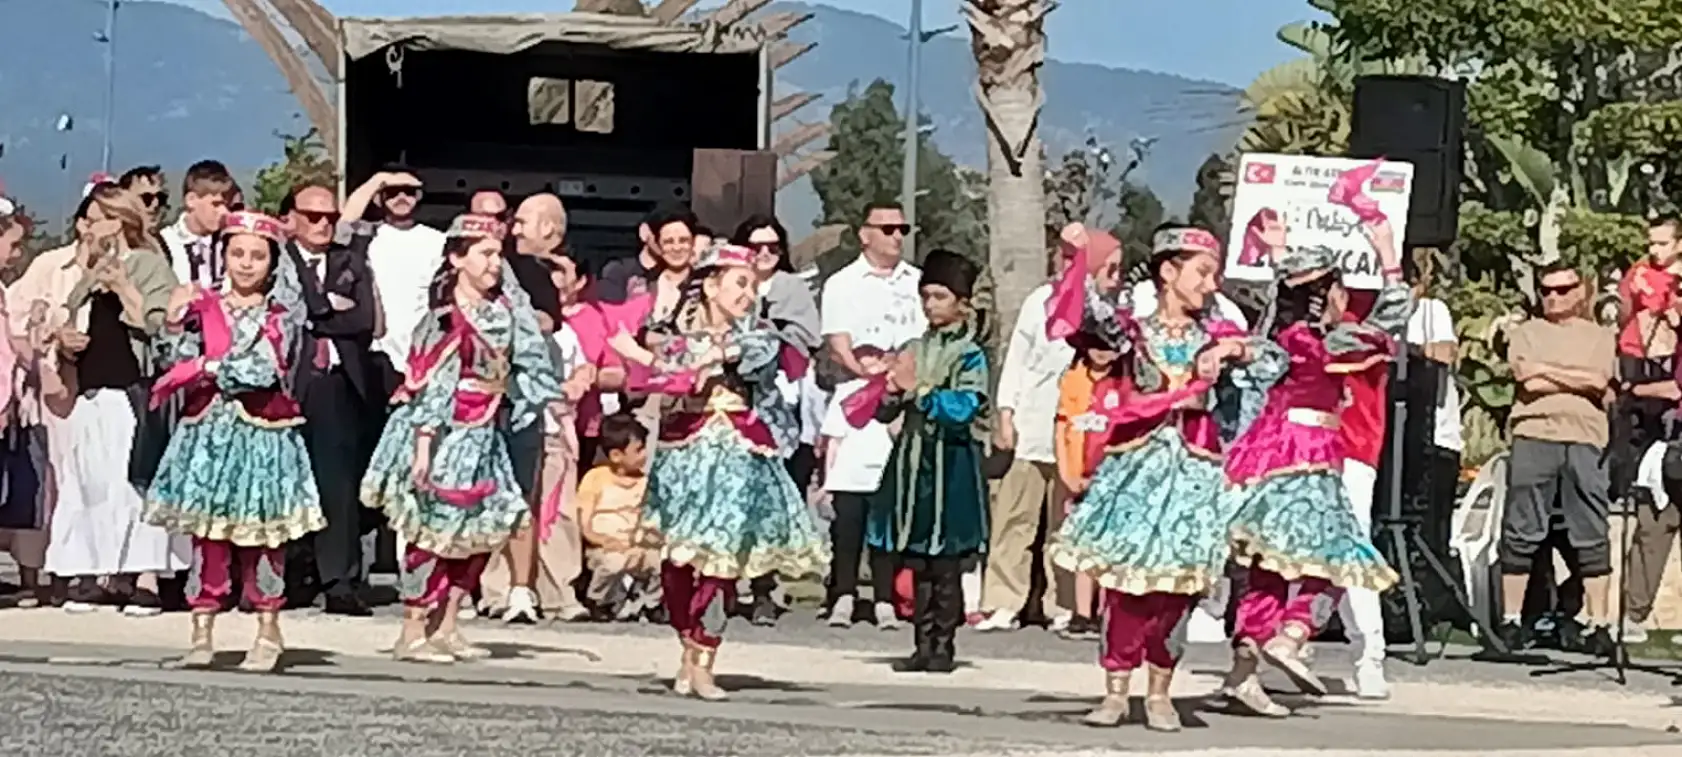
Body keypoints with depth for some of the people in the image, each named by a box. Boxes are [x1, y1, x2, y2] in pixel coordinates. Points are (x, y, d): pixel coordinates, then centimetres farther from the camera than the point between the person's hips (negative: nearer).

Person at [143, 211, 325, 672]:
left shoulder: (281, 313, 1)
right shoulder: (202, 307, 7)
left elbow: (264, 367, -12)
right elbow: (176, 361, 2)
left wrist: (206, 368, -10)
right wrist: (174, 322, -13)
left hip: (262, 431, -2)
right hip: (209, 430, 2)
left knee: (261, 531, 4)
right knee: (207, 532, 2)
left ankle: (268, 631, 14)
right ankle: (202, 631, 7)